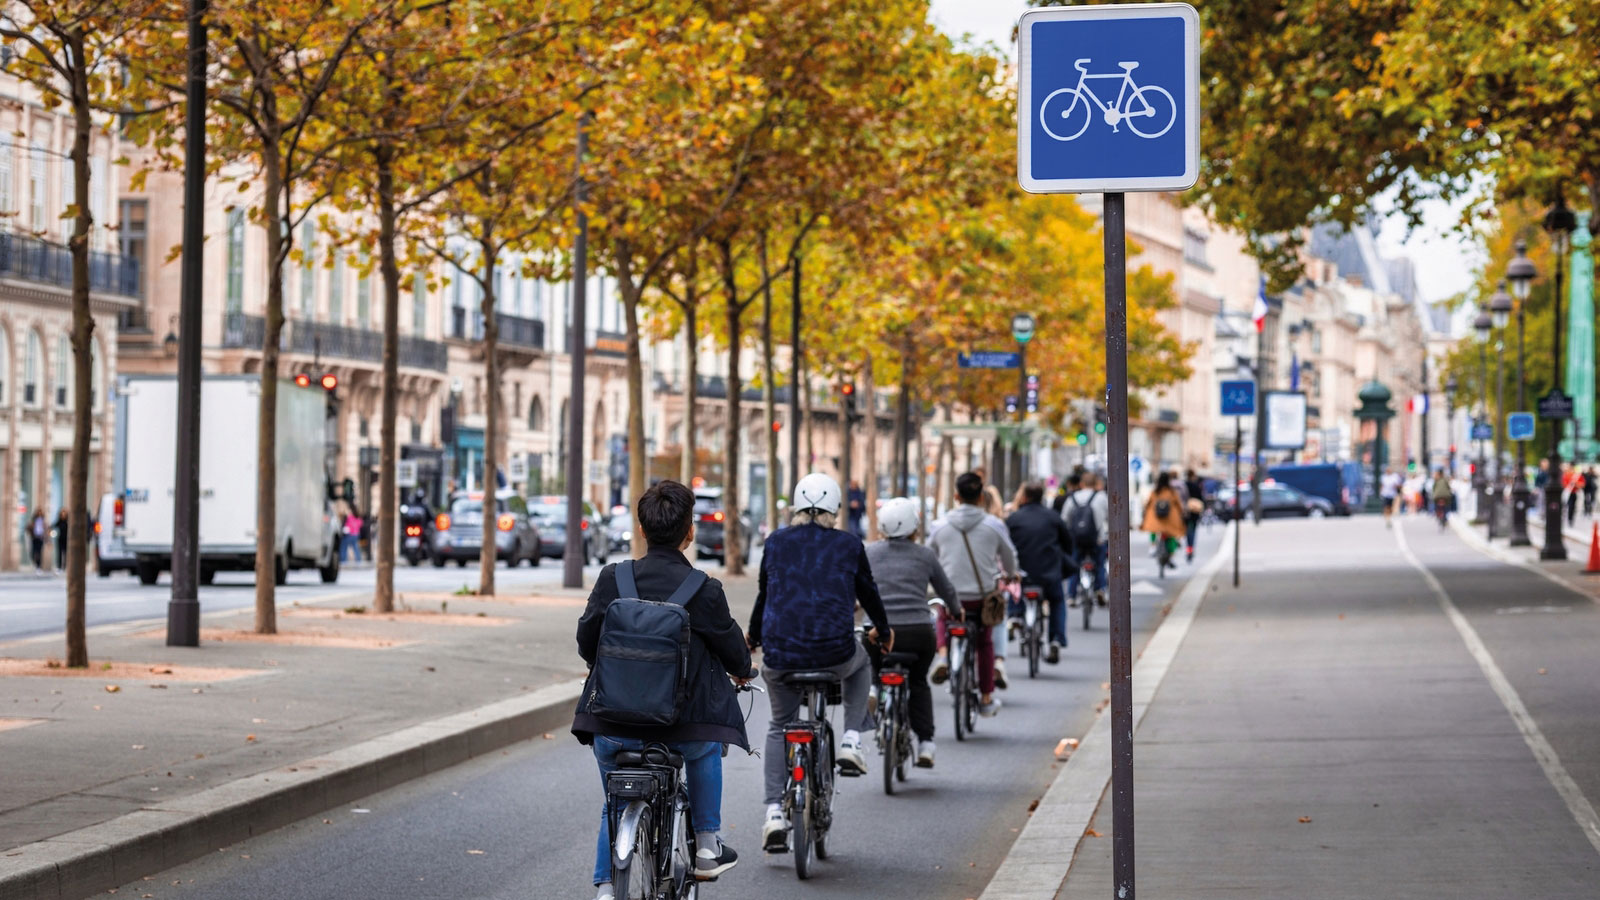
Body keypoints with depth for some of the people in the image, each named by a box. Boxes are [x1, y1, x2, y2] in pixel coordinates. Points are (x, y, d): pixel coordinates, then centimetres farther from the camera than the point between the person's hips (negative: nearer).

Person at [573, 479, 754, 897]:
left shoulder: (612, 579, -5)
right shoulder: (704, 590, -10)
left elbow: (586, 642, 4)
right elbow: (731, 647, 3)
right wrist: (743, 671, 27)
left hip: (613, 729, 2)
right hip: (681, 730, -1)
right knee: (707, 741, 34)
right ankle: (707, 847, 32)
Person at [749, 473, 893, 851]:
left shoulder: (776, 542, 7)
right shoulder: (849, 545, 4)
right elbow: (868, 592, 17)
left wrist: (753, 637, 37)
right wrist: (883, 631, 37)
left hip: (780, 655, 1)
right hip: (835, 655, -1)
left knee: (779, 727, 23)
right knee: (861, 664, 36)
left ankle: (774, 812, 9)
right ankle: (851, 742, 20)